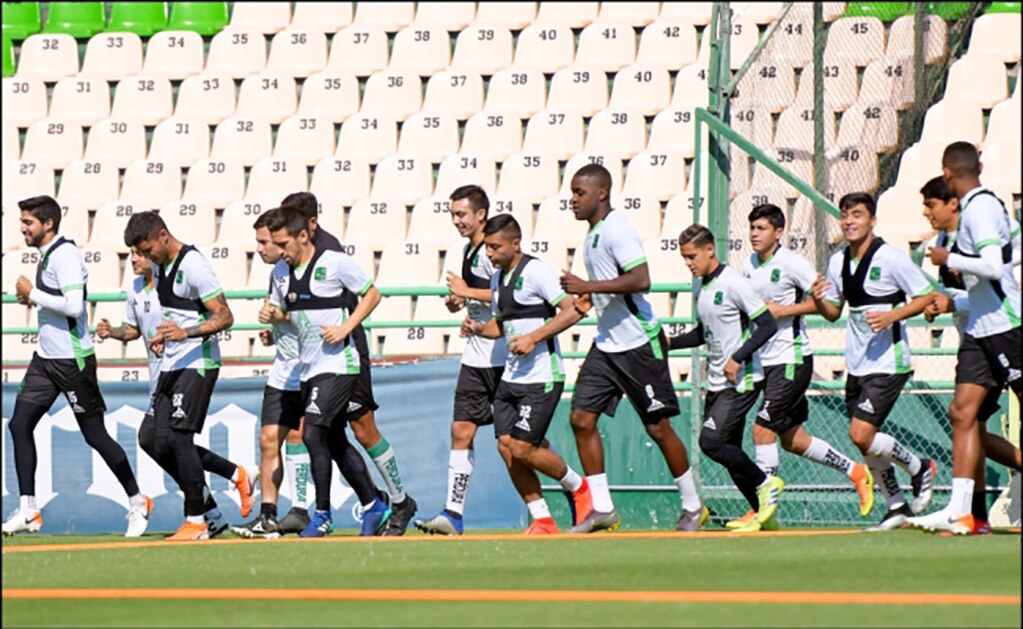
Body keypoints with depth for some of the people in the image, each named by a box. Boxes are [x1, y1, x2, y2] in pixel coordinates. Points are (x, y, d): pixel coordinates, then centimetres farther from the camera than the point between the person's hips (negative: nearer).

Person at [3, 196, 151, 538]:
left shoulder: (65, 255, -16)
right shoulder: (47, 256, 13)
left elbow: (73, 305, -26)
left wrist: (33, 293, -17)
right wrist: (33, 299, 7)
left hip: (73, 360, -10)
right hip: (45, 357, 10)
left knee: (95, 434, -2)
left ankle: (137, 503, 12)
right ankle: (27, 510, 4)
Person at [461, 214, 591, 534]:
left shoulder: (536, 271, -12)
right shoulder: (498, 278, 14)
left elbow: (572, 311, -18)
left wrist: (534, 337, -23)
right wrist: (478, 328, 6)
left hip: (541, 377, -9)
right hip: (511, 375, 9)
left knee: (523, 448, -11)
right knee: (507, 445, 0)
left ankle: (578, 487, 13)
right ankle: (542, 520, 8)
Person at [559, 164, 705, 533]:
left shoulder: (617, 229, -16)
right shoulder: (593, 235, 13)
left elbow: (641, 280, -28)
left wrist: (588, 287, -26)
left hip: (639, 343, -9)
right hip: (606, 344, 9)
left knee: (658, 426, -2)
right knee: (582, 418, -2)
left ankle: (693, 507, 12)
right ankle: (602, 509, 2)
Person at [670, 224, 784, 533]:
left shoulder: (733, 283, -15)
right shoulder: (699, 286, 11)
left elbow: (768, 324, -18)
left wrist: (738, 357, -24)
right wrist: (672, 342, 9)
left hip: (742, 381, -9)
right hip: (716, 382, 9)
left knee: (710, 441, -17)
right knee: (728, 451, 7)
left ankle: (766, 484, -1)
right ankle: (764, 513, 17)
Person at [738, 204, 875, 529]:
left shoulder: (792, 263, -12)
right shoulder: (749, 267, 9)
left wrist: (783, 310, -19)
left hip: (793, 359, -8)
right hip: (767, 361, 8)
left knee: (763, 428, -13)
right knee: (792, 440, 12)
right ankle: (856, 472, 28)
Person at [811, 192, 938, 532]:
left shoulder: (891, 258, -11)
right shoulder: (837, 262, 8)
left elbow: (927, 297, -8)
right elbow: (834, 311, 18)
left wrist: (892, 315, -21)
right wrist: (819, 301, -4)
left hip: (888, 364, -7)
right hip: (856, 365, 7)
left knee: (861, 434, -17)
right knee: (865, 442, 8)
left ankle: (919, 468, 7)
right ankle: (897, 506, 23)